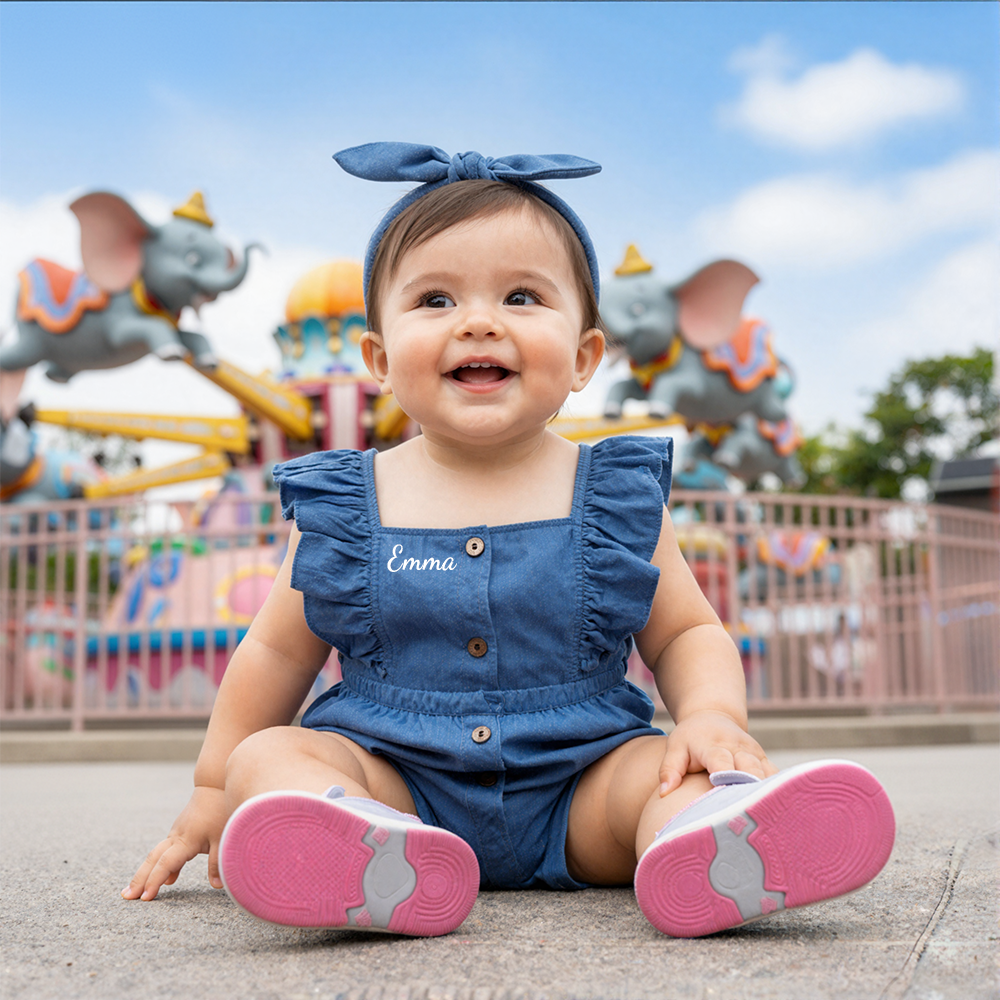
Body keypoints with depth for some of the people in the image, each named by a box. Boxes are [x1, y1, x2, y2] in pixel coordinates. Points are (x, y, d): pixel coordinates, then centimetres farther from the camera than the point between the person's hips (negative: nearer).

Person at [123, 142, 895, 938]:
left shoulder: (618, 499, 3)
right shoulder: (343, 508, 3)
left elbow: (687, 633, 9)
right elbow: (278, 652, 13)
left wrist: (713, 714, -12)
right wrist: (214, 792, 15)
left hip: (575, 787, 0)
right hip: (390, 775, 1)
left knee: (669, 769, -25)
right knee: (269, 758, -23)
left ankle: (707, 839, -56)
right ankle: (364, 856, -52)